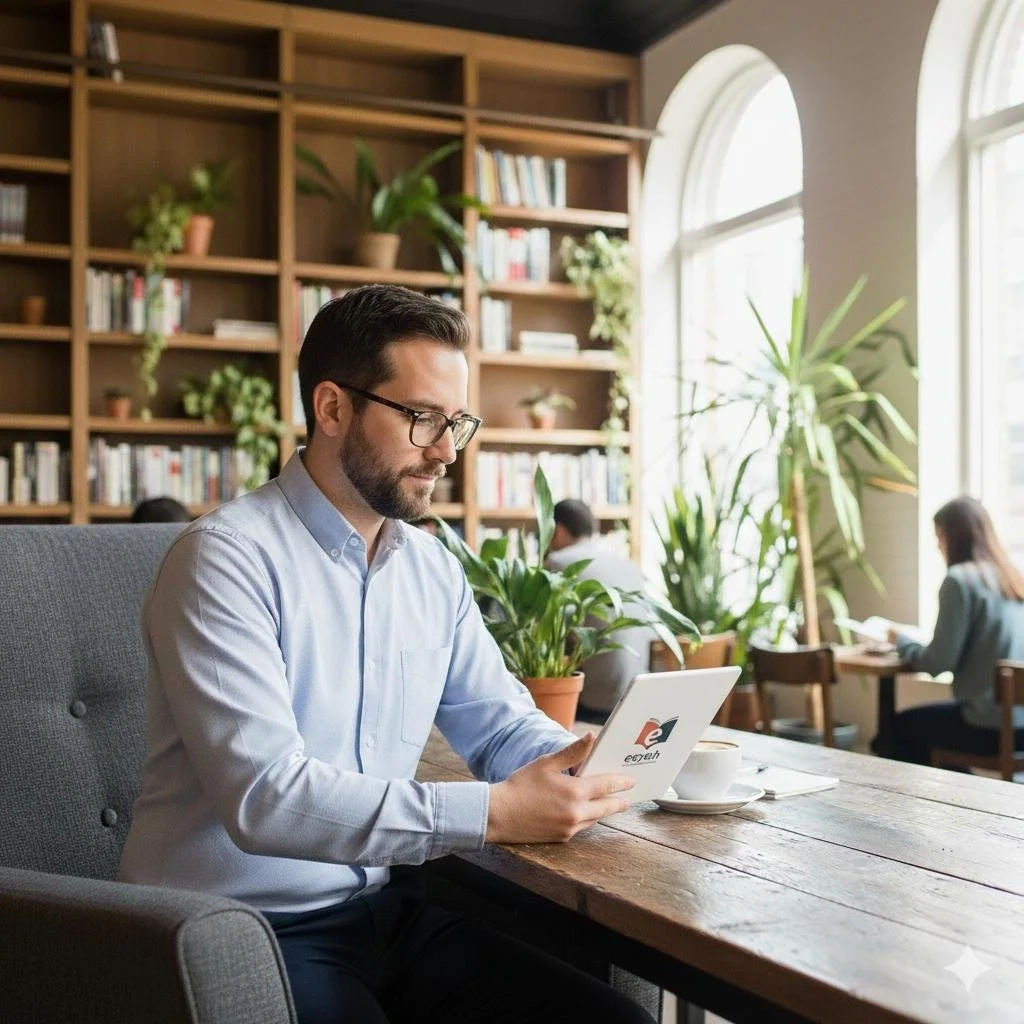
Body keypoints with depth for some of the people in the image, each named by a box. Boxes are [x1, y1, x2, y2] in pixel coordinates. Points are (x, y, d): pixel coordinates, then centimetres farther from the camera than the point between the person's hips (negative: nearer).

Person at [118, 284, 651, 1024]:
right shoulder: (227, 559, -16)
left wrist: (581, 763, -11)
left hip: (382, 909, 7)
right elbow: (265, 795, -25)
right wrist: (493, 813, -27)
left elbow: (501, 723, 12)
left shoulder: (435, 571, 9)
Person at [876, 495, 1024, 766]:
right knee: (918, 722, 29)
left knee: (899, 728, 17)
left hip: (992, 726, -7)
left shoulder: (960, 580, -13)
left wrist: (902, 641, 5)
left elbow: (938, 664, -13)